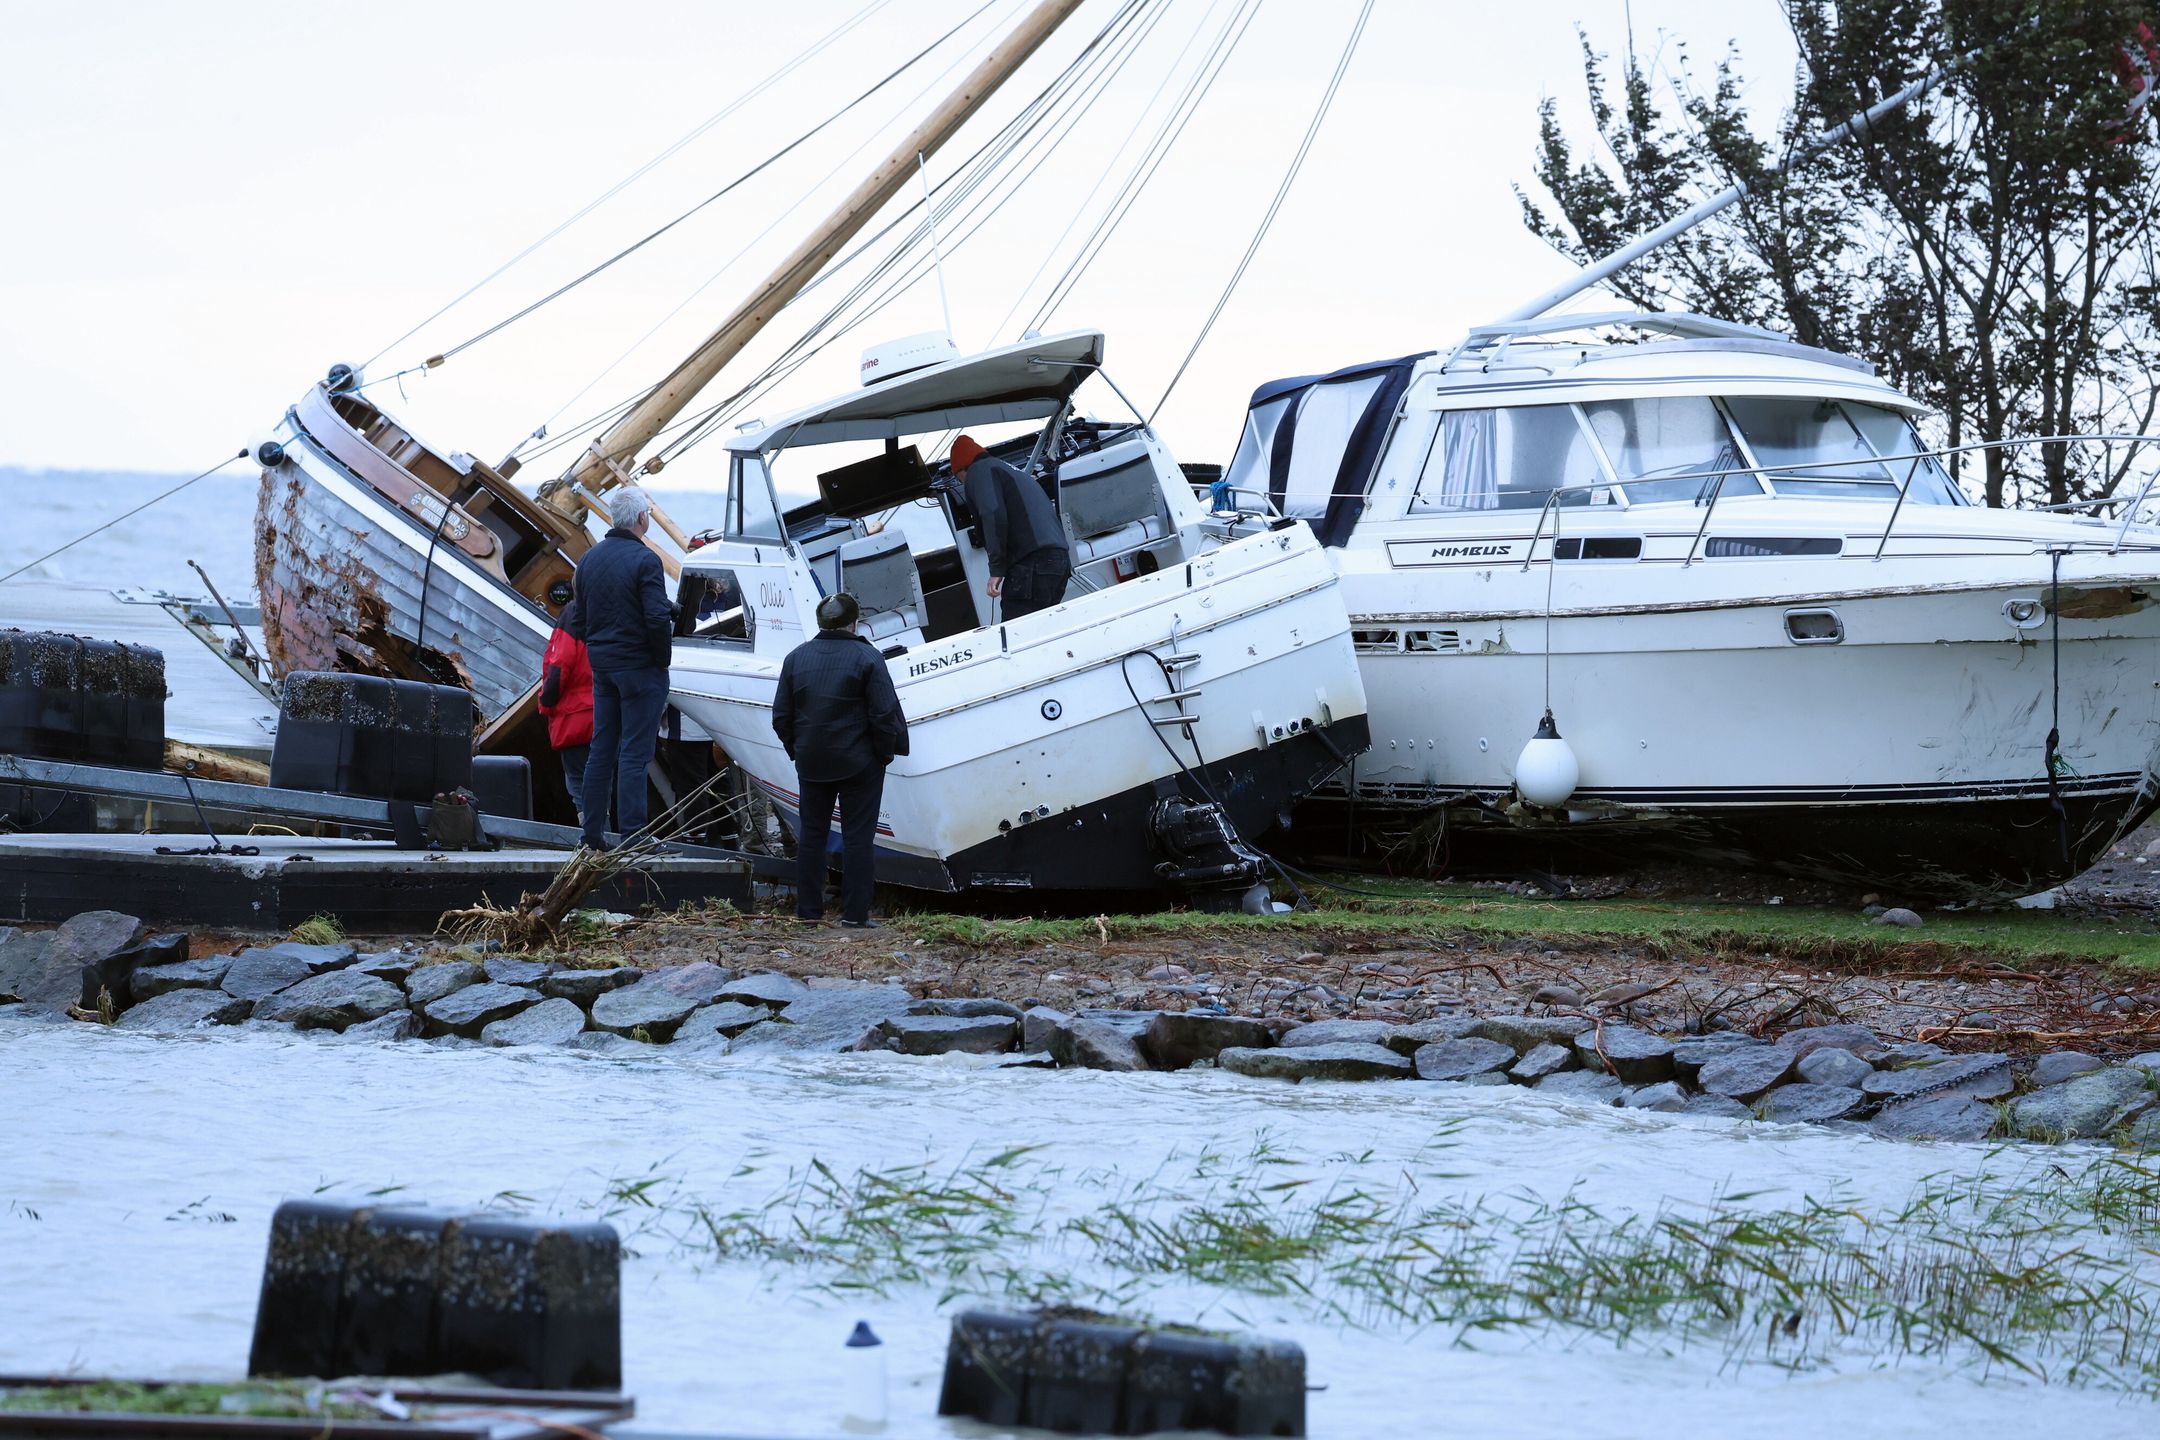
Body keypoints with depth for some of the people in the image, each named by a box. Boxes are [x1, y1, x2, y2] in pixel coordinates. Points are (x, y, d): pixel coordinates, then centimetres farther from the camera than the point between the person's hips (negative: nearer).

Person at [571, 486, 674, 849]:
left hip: (602, 666, 7)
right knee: (635, 752, -5)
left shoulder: (590, 559, 9)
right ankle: (632, 832, -7)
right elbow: (657, 619, -20)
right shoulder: (644, 560, -15)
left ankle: (593, 831, 14)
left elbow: (580, 619, 13)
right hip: (640, 666, -7)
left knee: (602, 748, 12)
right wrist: (662, 659, -7)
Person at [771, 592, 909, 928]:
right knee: (858, 836, 1)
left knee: (811, 834, 14)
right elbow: (884, 714, -13)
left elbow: (781, 716, 6)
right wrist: (886, 751, 1)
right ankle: (855, 913, -1)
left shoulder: (796, 658, 2)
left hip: (811, 762, 4)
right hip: (859, 762, -4)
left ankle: (808, 909, 15)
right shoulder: (867, 658, -12)